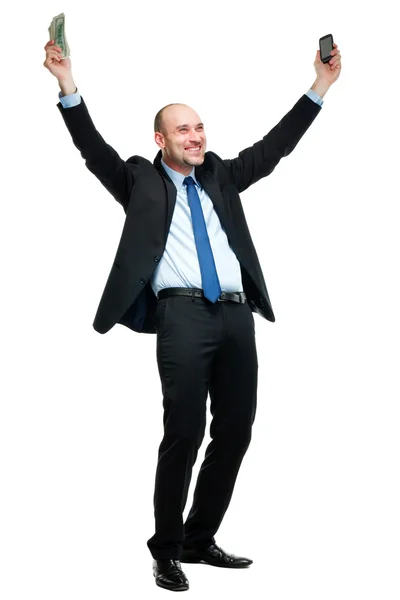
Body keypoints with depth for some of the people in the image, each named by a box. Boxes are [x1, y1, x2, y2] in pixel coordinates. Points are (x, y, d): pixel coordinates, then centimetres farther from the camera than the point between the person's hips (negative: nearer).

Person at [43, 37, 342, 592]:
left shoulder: (221, 177, 23)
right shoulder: (140, 180, 12)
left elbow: (274, 146, 21)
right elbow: (94, 150, 1)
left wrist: (321, 86, 18)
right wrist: (67, 83, -10)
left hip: (237, 315, 5)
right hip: (183, 313, -5)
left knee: (235, 432, 6)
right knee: (184, 433, -9)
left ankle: (200, 541, 21)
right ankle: (167, 550, 7)